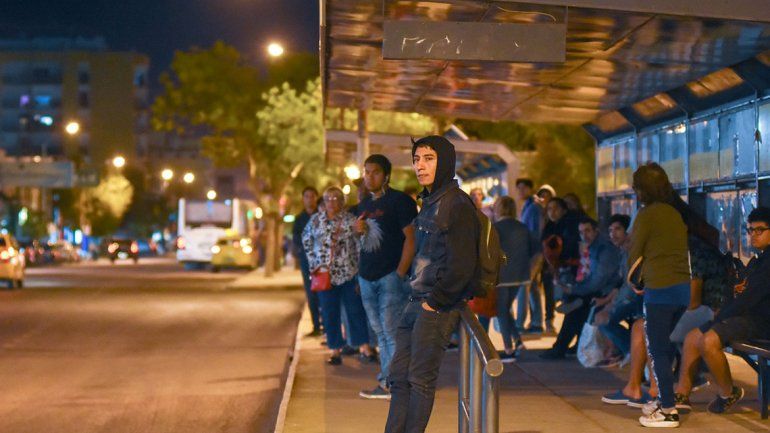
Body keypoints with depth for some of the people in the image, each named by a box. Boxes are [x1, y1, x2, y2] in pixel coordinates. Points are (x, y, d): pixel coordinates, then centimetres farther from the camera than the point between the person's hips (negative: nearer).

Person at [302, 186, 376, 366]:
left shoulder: (350, 220, -1)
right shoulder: (315, 220, 5)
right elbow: (306, 240, 14)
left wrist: (359, 267, -17)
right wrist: (313, 262, 8)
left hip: (349, 273, -1)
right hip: (325, 274, 1)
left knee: (355, 309, 0)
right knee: (329, 313, 3)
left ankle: (364, 345, 5)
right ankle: (336, 349, 9)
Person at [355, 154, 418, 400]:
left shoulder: (400, 201, -6)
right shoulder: (365, 204, 17)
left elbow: (411, 238, -12)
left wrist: (400, 274, -17)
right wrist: (358, 230, 4)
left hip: (390, 276, -8)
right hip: (367, 277, 8)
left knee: (391, 331, -7)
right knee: (381, 333, 9)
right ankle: (387, 383, 13)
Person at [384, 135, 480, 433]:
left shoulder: (456, 204, -14)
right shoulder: (429, 202, 14)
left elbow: (461, 266, -19)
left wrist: (434, 301, -14)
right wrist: (417, 295, 14)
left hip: (440, 307, -9)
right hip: (417, 302, 9)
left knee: (421, 379, -2)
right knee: (399, 376, 9)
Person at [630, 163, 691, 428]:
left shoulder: (646, 215, -8)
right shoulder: (675, 213, 12)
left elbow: (634, 255, 0)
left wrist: (633, 279, 18)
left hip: (660, 289, -7)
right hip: (683, 287, 7)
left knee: (657, 351, -2)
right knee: (667, 348, 18)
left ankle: (669, 411, -3)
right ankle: (665, 399, 24)